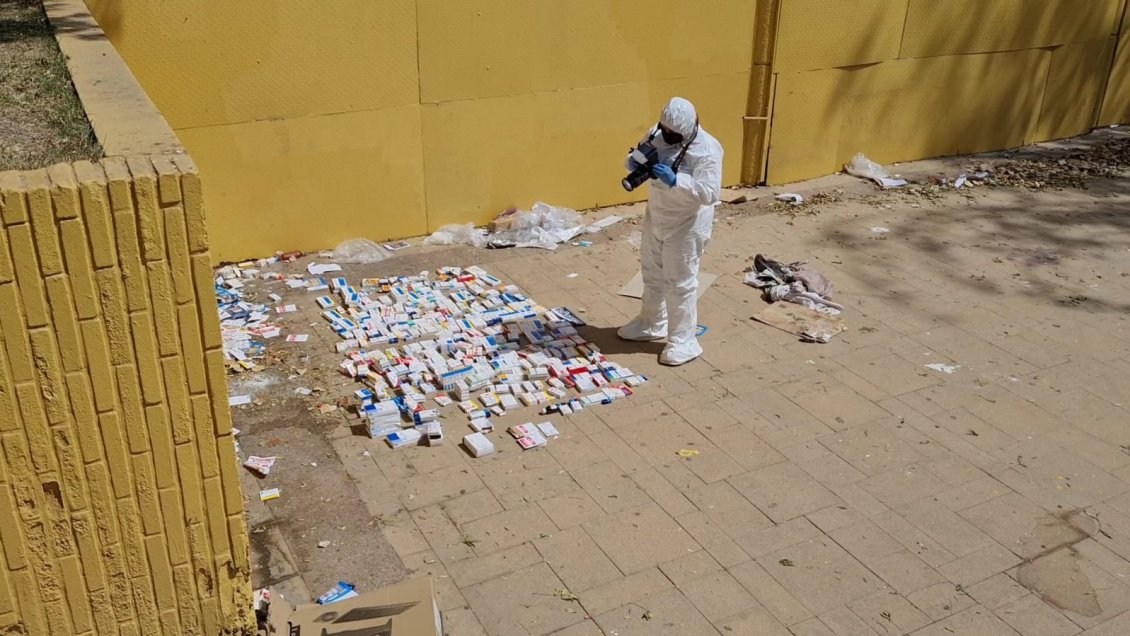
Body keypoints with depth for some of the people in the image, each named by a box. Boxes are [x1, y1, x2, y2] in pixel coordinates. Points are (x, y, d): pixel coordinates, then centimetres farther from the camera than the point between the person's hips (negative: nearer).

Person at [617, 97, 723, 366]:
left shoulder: (707, 150, -24)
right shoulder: (656, 134, -3)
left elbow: (710, 193, -30)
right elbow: (636, 155, 11)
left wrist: (674, 181, -39)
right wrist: (635, 163, -14)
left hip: (686, 225, -8)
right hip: (655, 218, 8)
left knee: (680, 282, 0)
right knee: (652, 274, 21)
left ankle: (683, 340, 13)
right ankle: (652, 323, 40)